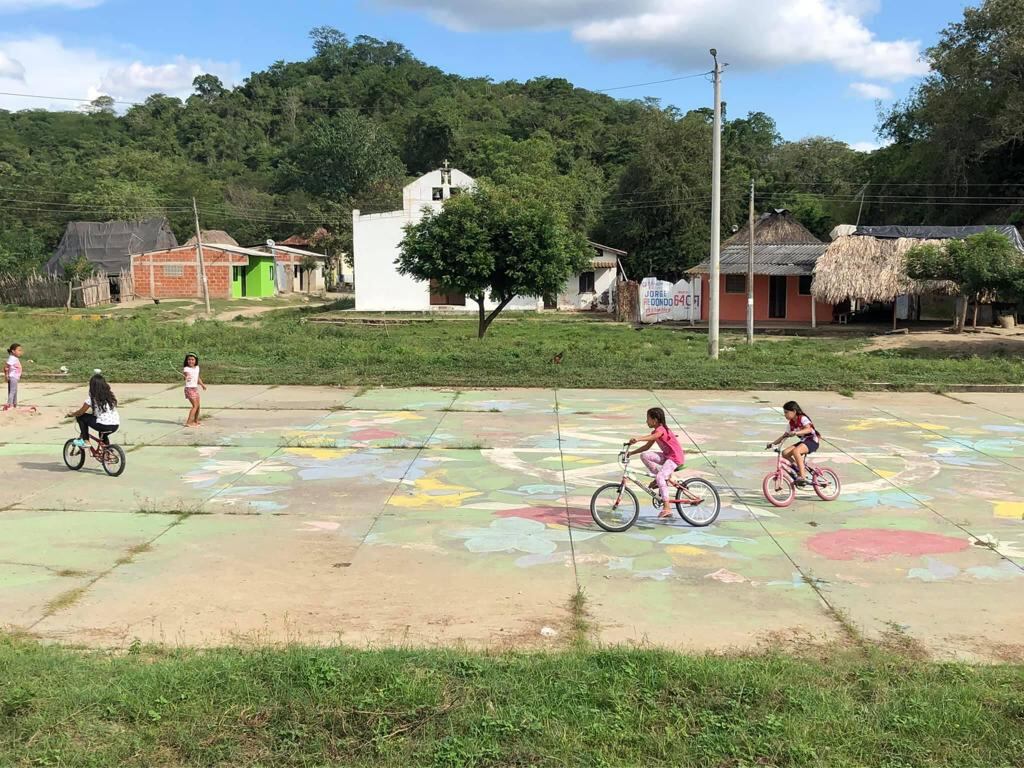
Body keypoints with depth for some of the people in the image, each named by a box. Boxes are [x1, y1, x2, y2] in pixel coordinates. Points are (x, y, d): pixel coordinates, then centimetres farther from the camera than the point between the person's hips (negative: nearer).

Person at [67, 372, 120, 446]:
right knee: (103, 434, 39)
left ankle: (85, 440, 9)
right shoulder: (109, 395, 15)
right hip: (116, 426, 7)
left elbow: (81, 412, 1)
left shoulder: (92, 397, -1)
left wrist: (71, 415, 21)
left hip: (104, 425, -7)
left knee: (81, 417, 10)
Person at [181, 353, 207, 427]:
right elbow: (185, 374, -35)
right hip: (189, 388, -8)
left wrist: (202, 384, 34)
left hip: (196, 388, 8)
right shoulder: (186, 369, -14)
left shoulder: (197, 368, 8)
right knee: (195, 405, -14)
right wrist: (186, 377, -57)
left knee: (198, 406, 15)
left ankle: (196, 421, 32)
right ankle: (188, 422, -15)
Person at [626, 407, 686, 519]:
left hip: (675, 458, -9)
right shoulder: (656, 431, 13)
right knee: (644, 455, -6)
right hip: (667, 456, 9)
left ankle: (667, 508, -28)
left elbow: (652, 437, -40)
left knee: (660, 477, -27)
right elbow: (647, 446, 16)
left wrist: (638, 439, -56)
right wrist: (631, 453, 10)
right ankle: (664, 478, 1)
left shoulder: (661, 429, -17)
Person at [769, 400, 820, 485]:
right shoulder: (791, 423, 8)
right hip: (803, 441, 8)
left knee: (796, 451, -35)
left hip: (812, 441, -8)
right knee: (785, 453, -14)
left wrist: (796, 432, -48)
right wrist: (773, 443, 0)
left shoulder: (803, 418, -15)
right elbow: (785, 435, 11)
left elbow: (809, 429, -33)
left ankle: (803, 477, -36)